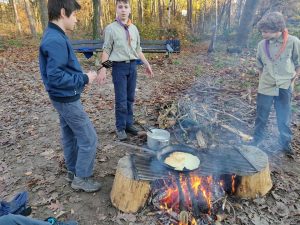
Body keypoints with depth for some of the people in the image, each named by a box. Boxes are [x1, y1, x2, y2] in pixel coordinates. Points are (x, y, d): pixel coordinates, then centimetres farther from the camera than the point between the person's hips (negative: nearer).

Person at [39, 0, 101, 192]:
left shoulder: (55, 36, 9)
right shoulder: (56, 40, -23)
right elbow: (56, 77, -28)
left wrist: (81, 78, 6)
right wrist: (84, 79, -19)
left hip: (64, 98, 10)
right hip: (68, 99, -10)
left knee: (70, 136, 20)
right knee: (89, 139, 1)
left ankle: (73, 171, 36)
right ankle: (81, 178, 16)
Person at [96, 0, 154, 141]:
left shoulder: (134, 28, 10)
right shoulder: (111, 28, -3)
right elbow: (106, 50, -5)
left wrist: (147, 64, 12)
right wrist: (103, 69, -13)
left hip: (132, 65, 4)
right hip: (119, 66, -4)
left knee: (130, 98, 10)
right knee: (121, 100, -1)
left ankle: (129, 124, 23)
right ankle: (120, 128, 13)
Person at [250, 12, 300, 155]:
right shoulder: (262, 44, -3)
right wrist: (262, 81, 8)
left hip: (284, 88, -1)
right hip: (265, 87, 2)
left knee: (284, 119, 11)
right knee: (261, 116, 10)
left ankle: (286, 143, 30)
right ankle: (257, 139, 29)